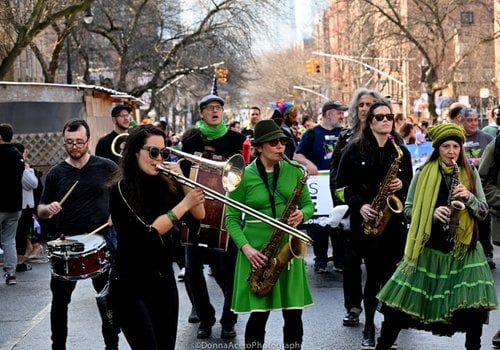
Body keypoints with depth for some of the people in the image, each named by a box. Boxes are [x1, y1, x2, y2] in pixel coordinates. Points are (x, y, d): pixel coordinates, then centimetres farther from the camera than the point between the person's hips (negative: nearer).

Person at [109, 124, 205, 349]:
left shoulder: (165, 184, 4)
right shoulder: (122, 190, -12)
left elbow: (199, 215, 0)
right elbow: (145, 234, -21)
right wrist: (183, 205, -22)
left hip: (164, 280, 6)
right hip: (132, 285, -6)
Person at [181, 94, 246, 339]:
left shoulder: (236, 139, 3)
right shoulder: (191, 140, 5)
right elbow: (183, 172, 2)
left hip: (226, 212, -1)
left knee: (227, 269, -3)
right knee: (192, 269, 2)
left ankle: (229, 320, 15)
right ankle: (205, 318, 21)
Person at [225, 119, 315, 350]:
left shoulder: (294, 171, 4)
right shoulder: (244, 176, -5)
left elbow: (308, 205, 11)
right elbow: (232, 219, -2)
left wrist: (302, 214, -12)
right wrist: (246, 247, -16)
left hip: (288, 246, 3)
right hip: (257, 250, -3)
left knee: (293, 312, 4)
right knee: (259, 312, 0)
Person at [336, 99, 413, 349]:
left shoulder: (401, 151, 8)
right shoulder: (355, 149, 0)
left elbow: (410, 183, 14)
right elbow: (342, 183, 0)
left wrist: (402, 185, -8)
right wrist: (359, 205, -12)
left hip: (394, 220, 2)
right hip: (366, 220, -2)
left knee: (390, 273, 3)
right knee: (374, 273, -3)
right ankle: (369, 327, 11)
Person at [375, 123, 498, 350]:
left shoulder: (470, 174, 4)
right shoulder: (424, 173, -1)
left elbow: (483, 212, 5)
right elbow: (409, 208, 1)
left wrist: (469, 197, -14)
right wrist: (432, 213, -16)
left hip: (463, 248, 1)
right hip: (429, 247, -1)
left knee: (476, 305, -9)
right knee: (400, 302, -1)